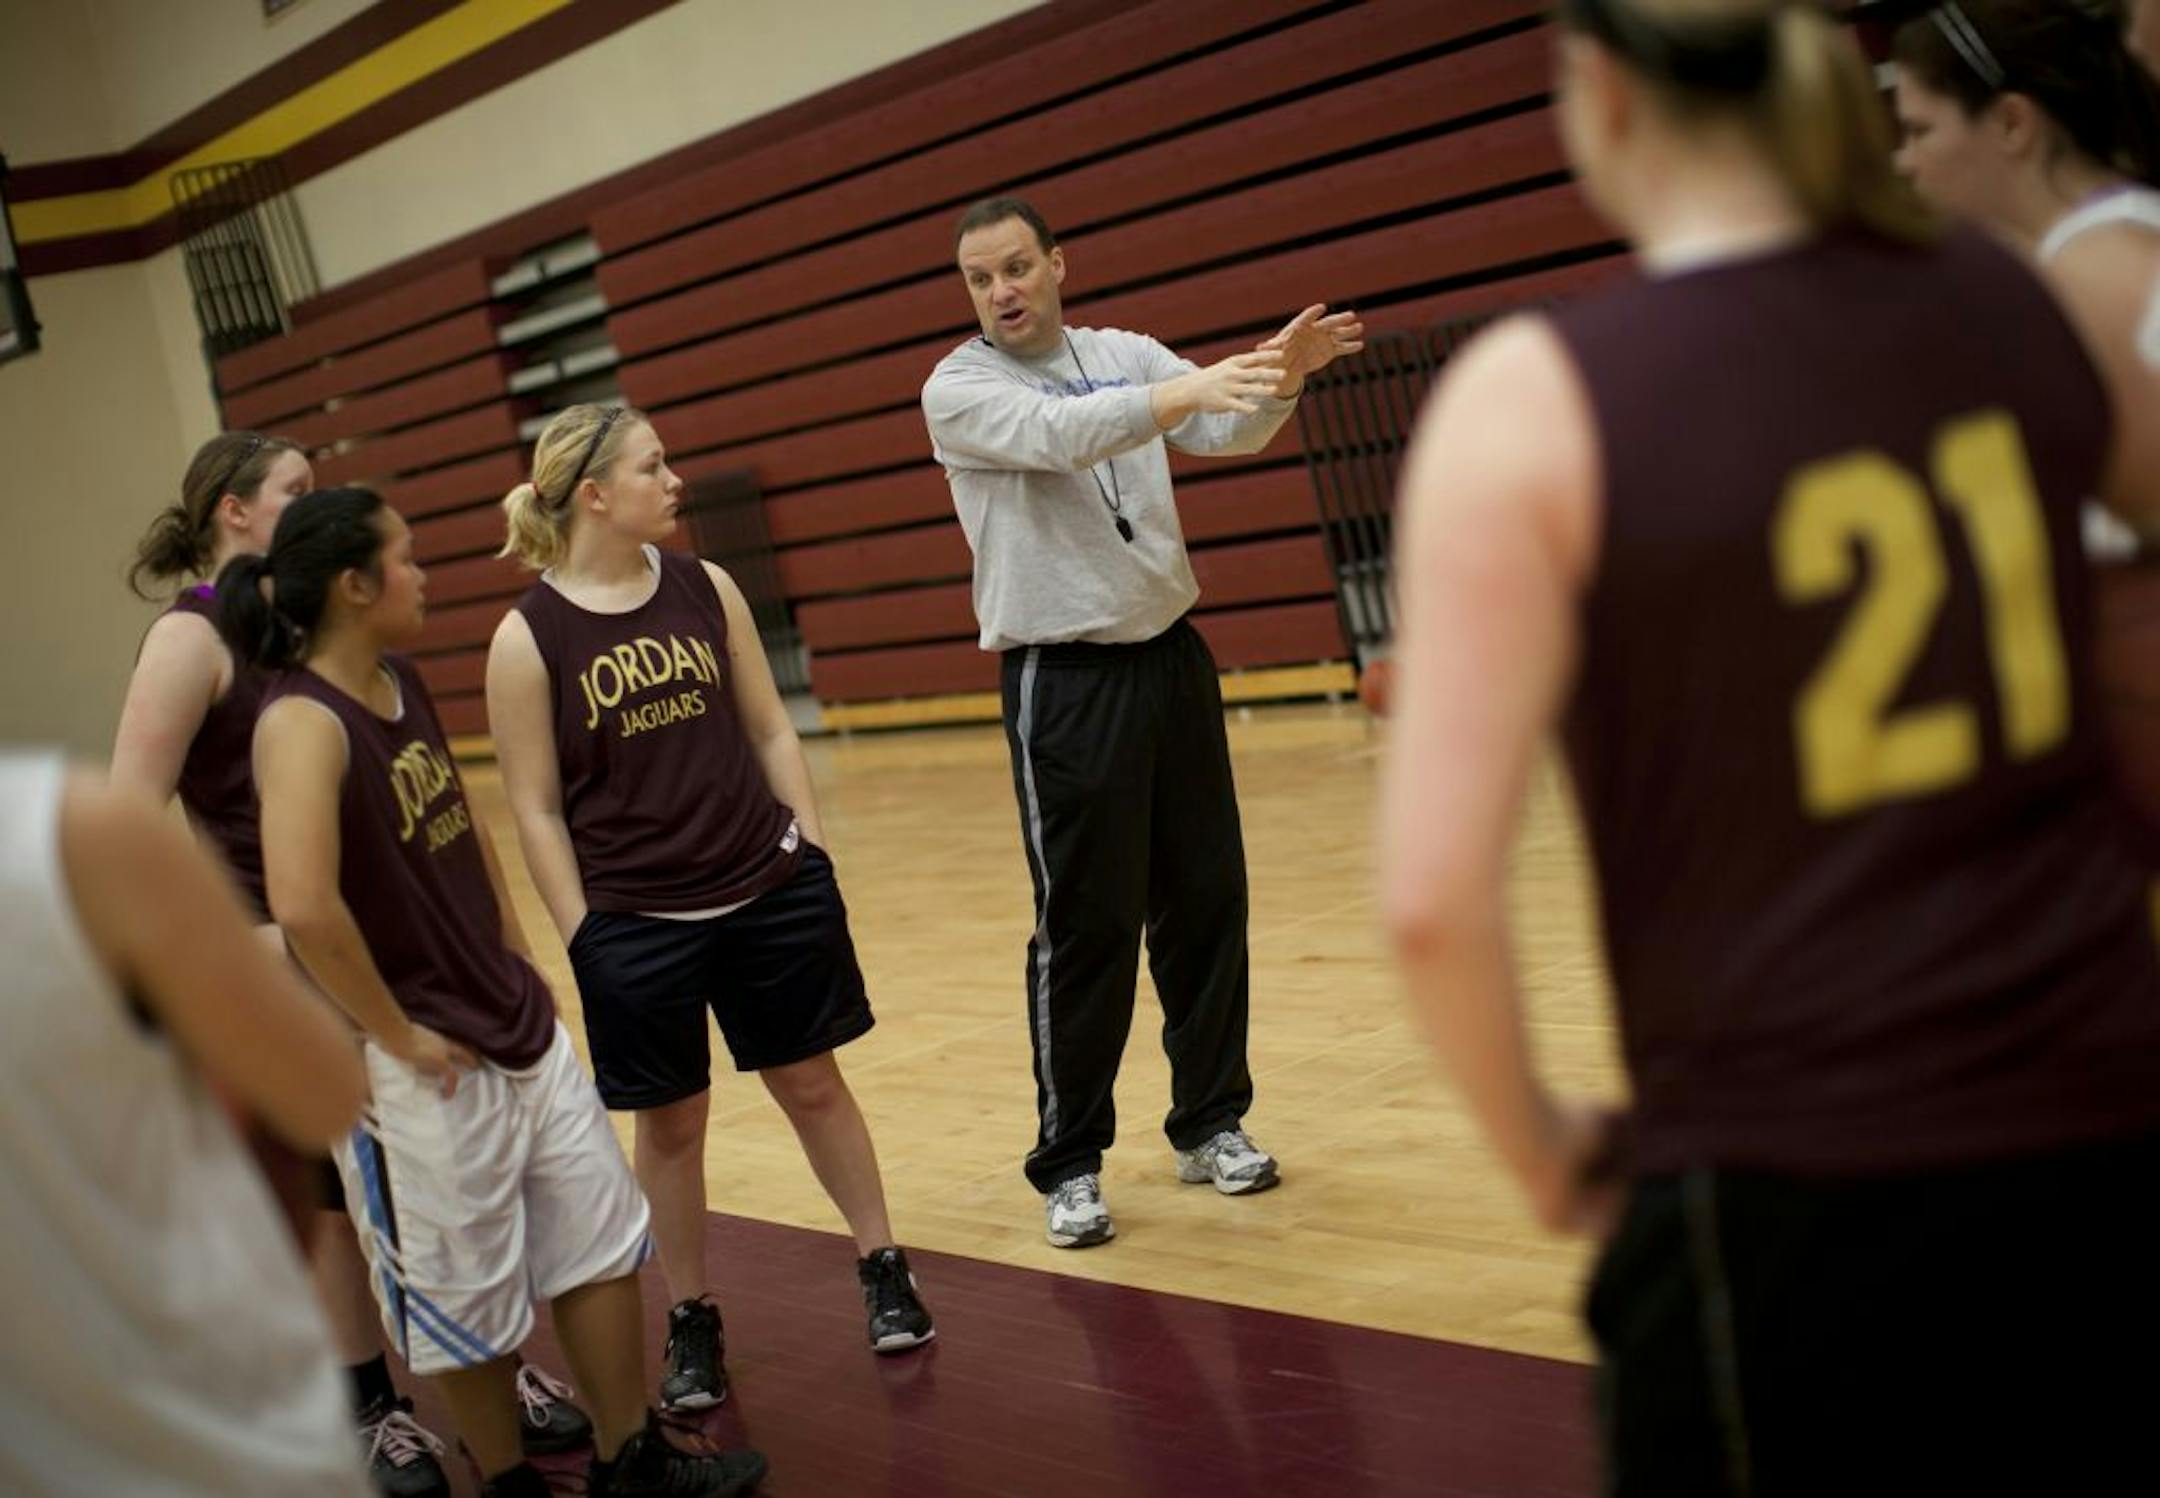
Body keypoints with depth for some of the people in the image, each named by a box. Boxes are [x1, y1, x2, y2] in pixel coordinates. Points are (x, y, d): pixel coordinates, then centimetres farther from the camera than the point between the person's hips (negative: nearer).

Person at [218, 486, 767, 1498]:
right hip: (423, 1069, -8)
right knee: (468, 1300, 9)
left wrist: (516, 970, 13)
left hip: (521, 1028, 9)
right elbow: (303, 907, -35)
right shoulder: (303, 723, -22)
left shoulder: (403, 685, 6)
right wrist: (397, 1036, -24)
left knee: (602, 1240, 16)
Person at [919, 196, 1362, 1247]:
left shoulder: (1126, 354, 9)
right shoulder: (957, 388, -5)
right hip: (1064, 683, -5)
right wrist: (1190, 387, -36)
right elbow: (1059, 434, -24)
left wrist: (1282, 374, -24)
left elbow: (1228, 429, -3)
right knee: (1085, 930, -2)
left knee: (1205, 903, 9)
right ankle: (1068, 1163, 9)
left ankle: (1211, 1122, 24)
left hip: (1170, 656, 5)